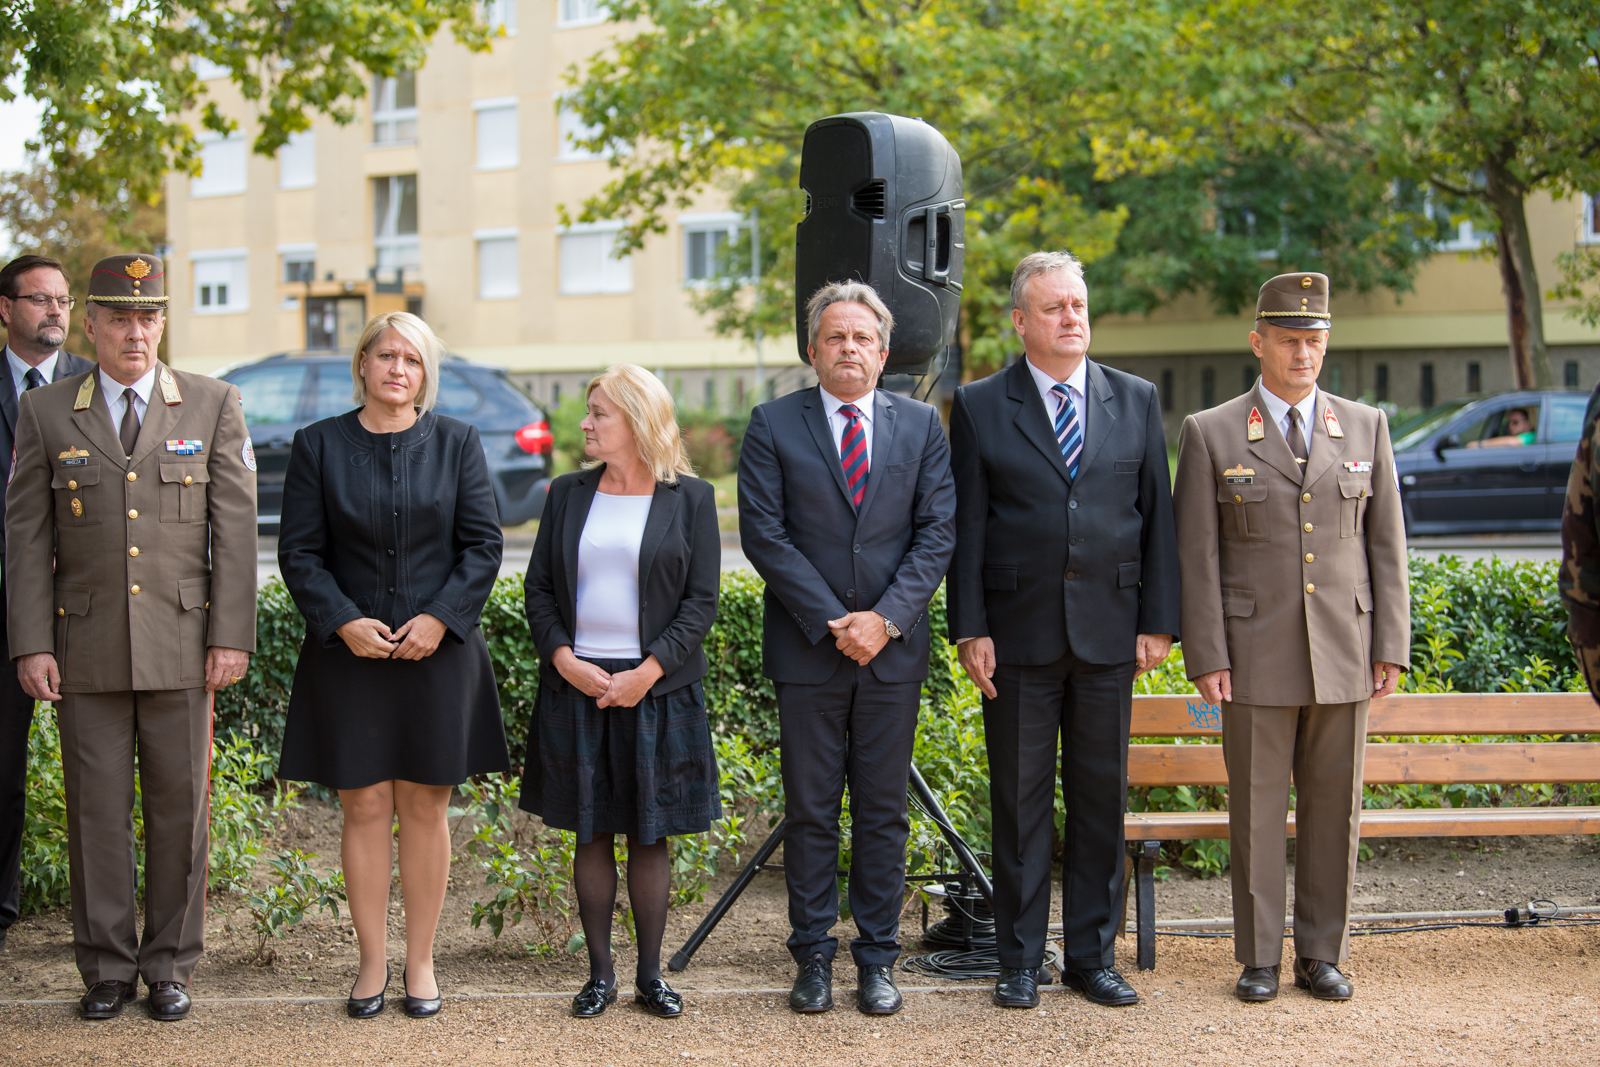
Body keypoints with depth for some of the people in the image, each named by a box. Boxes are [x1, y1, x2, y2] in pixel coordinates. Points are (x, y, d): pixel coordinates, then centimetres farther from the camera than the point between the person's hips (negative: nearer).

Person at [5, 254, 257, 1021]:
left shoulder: (214, 405, 4)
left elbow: (234, 528, 1)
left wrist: (232, 637, -5)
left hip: (181, 646, 0)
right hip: (86, 648, 0)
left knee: (179, 806, 5)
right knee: (97, 808, 4)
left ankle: (170, 966, 16)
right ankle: (106, 969, 15)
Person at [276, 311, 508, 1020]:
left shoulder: (456, 443, 5)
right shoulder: (318, 445, 4)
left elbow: (483, 545, 2)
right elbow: (299, 552, 1)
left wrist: (440, 618, -11)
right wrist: (343, 621, -12)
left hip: (437, 649, 0)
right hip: (349, 650, 0)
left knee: (424, 806, 5)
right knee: (365, 806, 2)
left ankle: (420, 962, 15)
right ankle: (372, 962, 13)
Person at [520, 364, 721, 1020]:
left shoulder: (690, 498, 0)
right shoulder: (568, 495, 8)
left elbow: (701, 601, -3)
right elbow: (538, 589, 8)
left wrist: (648, 673, -13)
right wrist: (564, 659, -8)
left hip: (656, 689, -2)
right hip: (576, 687, 2)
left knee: (650, 835, 4)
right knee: (591, 833, 6)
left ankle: (650, 976, 14)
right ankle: (599, 974, 15)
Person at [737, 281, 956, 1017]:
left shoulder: (921, 425, 7)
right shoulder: (773, 425, 1)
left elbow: (938, 532, 1)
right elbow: (763, 535, -6)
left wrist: (886, 617, -11)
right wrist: (833, 622, -12)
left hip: (893, 649, 2)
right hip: (807, 650, -1)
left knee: (883, 812, 7)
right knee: (810, 813, 5)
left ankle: (878, 960, 15)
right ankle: (813, 958, 14)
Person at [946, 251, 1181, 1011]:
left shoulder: (1136, 401, 8)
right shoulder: (980, 407, 2)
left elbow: (1157, 515, 7)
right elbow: (966, 527, 0)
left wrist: (1158, 621, 1)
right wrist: (971, 629, -6)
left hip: (1108, 634, 2)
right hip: (1019, 635, -2)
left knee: (1101, 798, 8)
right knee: (1020, 802, 5)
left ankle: (1092, 955, 19)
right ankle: (1020, 961, 15)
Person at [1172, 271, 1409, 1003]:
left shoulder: (1366, 427, 8)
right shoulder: (1211, 434, 1)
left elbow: (1386, 544, 8)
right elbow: (1197, 555, -1)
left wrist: (1392, 645, 2)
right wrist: (1206, 656, -7)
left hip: (1344, 653, 2)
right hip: (1256, 654, -2)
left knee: (1334, 809, 7)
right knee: (1257, 810, 3)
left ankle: (1322, 954, 18)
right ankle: (1259, 959, 13)